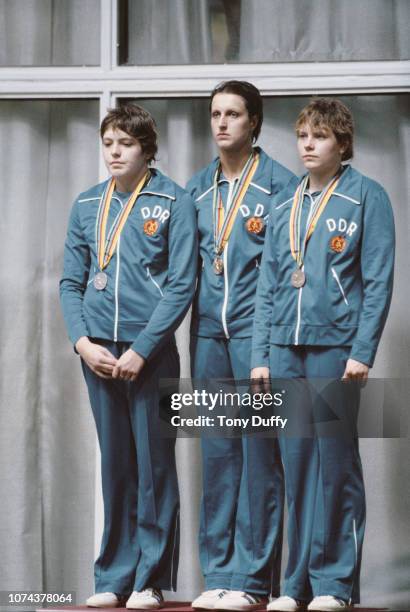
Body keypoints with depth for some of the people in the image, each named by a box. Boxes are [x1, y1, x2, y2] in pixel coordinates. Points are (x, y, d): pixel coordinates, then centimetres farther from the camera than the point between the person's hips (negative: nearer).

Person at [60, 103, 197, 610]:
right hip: (98, 353, 4)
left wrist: (141, 350, -13)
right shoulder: (86, 206, 11)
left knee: (154, 464, 0)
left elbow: (182, 285, -7)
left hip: (151, 352, -4)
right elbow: (71, 282, 12)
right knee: (115, 466, 8)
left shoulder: (173, 203, -2)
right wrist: (83, 341, -4)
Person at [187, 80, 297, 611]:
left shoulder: (279, 183, -1)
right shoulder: (197, 188, 15)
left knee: (259, 449, -5)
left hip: (257, 328, -5)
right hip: (208, 329, 5)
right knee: (216, 450, 6)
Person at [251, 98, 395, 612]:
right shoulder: (284, 205, 14)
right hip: (286, 346, 5)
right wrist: (261, 354, 8)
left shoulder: (365, 197, 0)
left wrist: (363, 351, -12)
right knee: (296, 461, 5)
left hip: (335, 343, -5)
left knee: (335, 460, -2)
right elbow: (268, 284, 15)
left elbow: (379, 280, -5)